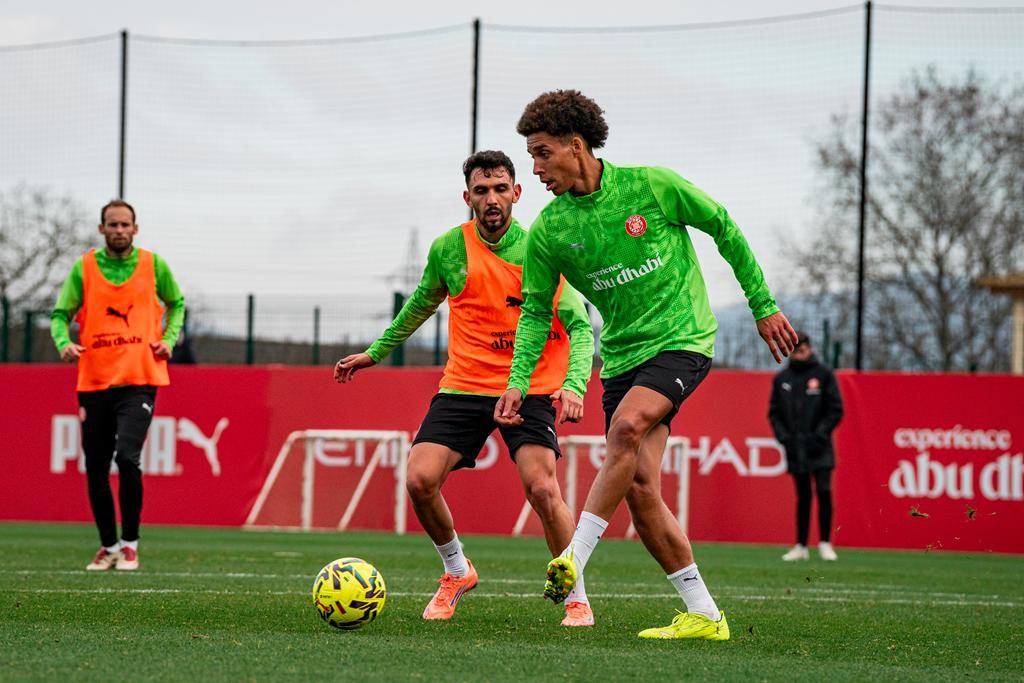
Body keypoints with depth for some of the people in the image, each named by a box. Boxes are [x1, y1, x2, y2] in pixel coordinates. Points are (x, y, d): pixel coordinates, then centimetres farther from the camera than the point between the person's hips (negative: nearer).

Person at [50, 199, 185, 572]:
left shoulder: (153, 265, 4)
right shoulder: (84, 268, 4)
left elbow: (176, 303, 19)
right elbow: (60, 313, 5)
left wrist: (169, 338, 3)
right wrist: (64, 342, -16)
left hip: (139, 379, -2)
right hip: (94, 381, 2)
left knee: (127, 457, -20)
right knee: (96, 468, 5)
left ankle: (130, 543, -6)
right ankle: (108, 545, 22)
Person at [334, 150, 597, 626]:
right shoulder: (449, 249, 1)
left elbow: (579, 326, -7)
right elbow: (421, 304, 21)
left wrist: (574, 384, -24)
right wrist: (376, 352, 28)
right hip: (464, 386, 3)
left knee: (542, 488, -21)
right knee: (420, 480, -12)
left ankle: (577, 599, -2)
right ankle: (456, 573, 16)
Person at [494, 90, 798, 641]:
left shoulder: (652, 186, -10)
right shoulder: (548, 230, -1)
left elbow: (724, 229, 1)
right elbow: (535, 311, 7)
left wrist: (763, 305, 3)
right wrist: (518, 381, -6)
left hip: (682, 340, -5)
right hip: (622, 356, 5)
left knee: (626, 425, -31)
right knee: (639, 490, -4)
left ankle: (575, 556, -29)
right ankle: (703, 616, 6)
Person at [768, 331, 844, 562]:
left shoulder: (823, 375, 0)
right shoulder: (781, 379, 9)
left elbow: (836, 410, 0)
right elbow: (774, 412, 11)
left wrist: (820, 433, -11)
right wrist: (782, 435, -3)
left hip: (819, 447, -2)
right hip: (795, 448, 2)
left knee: (824, 491, -11)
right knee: (803, 497, 5)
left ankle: (825, 543, -2)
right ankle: (801, 546, 10)